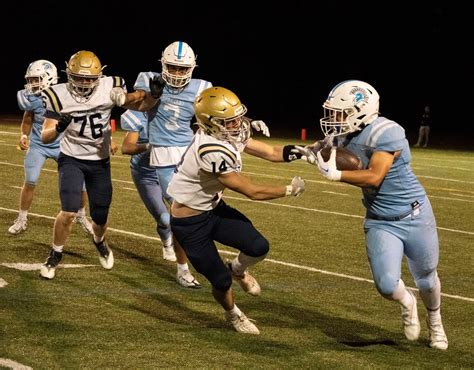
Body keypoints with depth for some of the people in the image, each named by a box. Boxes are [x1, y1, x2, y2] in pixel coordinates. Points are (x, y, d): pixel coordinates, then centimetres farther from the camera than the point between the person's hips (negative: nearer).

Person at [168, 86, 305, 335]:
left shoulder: (230, 134, -9)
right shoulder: (212, 152, -34)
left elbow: (271, 152, -3)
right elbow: (252, 192, -25)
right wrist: (289, 190, -13)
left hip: (214, 209, 7)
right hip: (190, 223, -7)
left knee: (259, 247, -11)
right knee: (221, 281, 3)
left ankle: (238, 270, 24)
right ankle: (233, 315, 37)